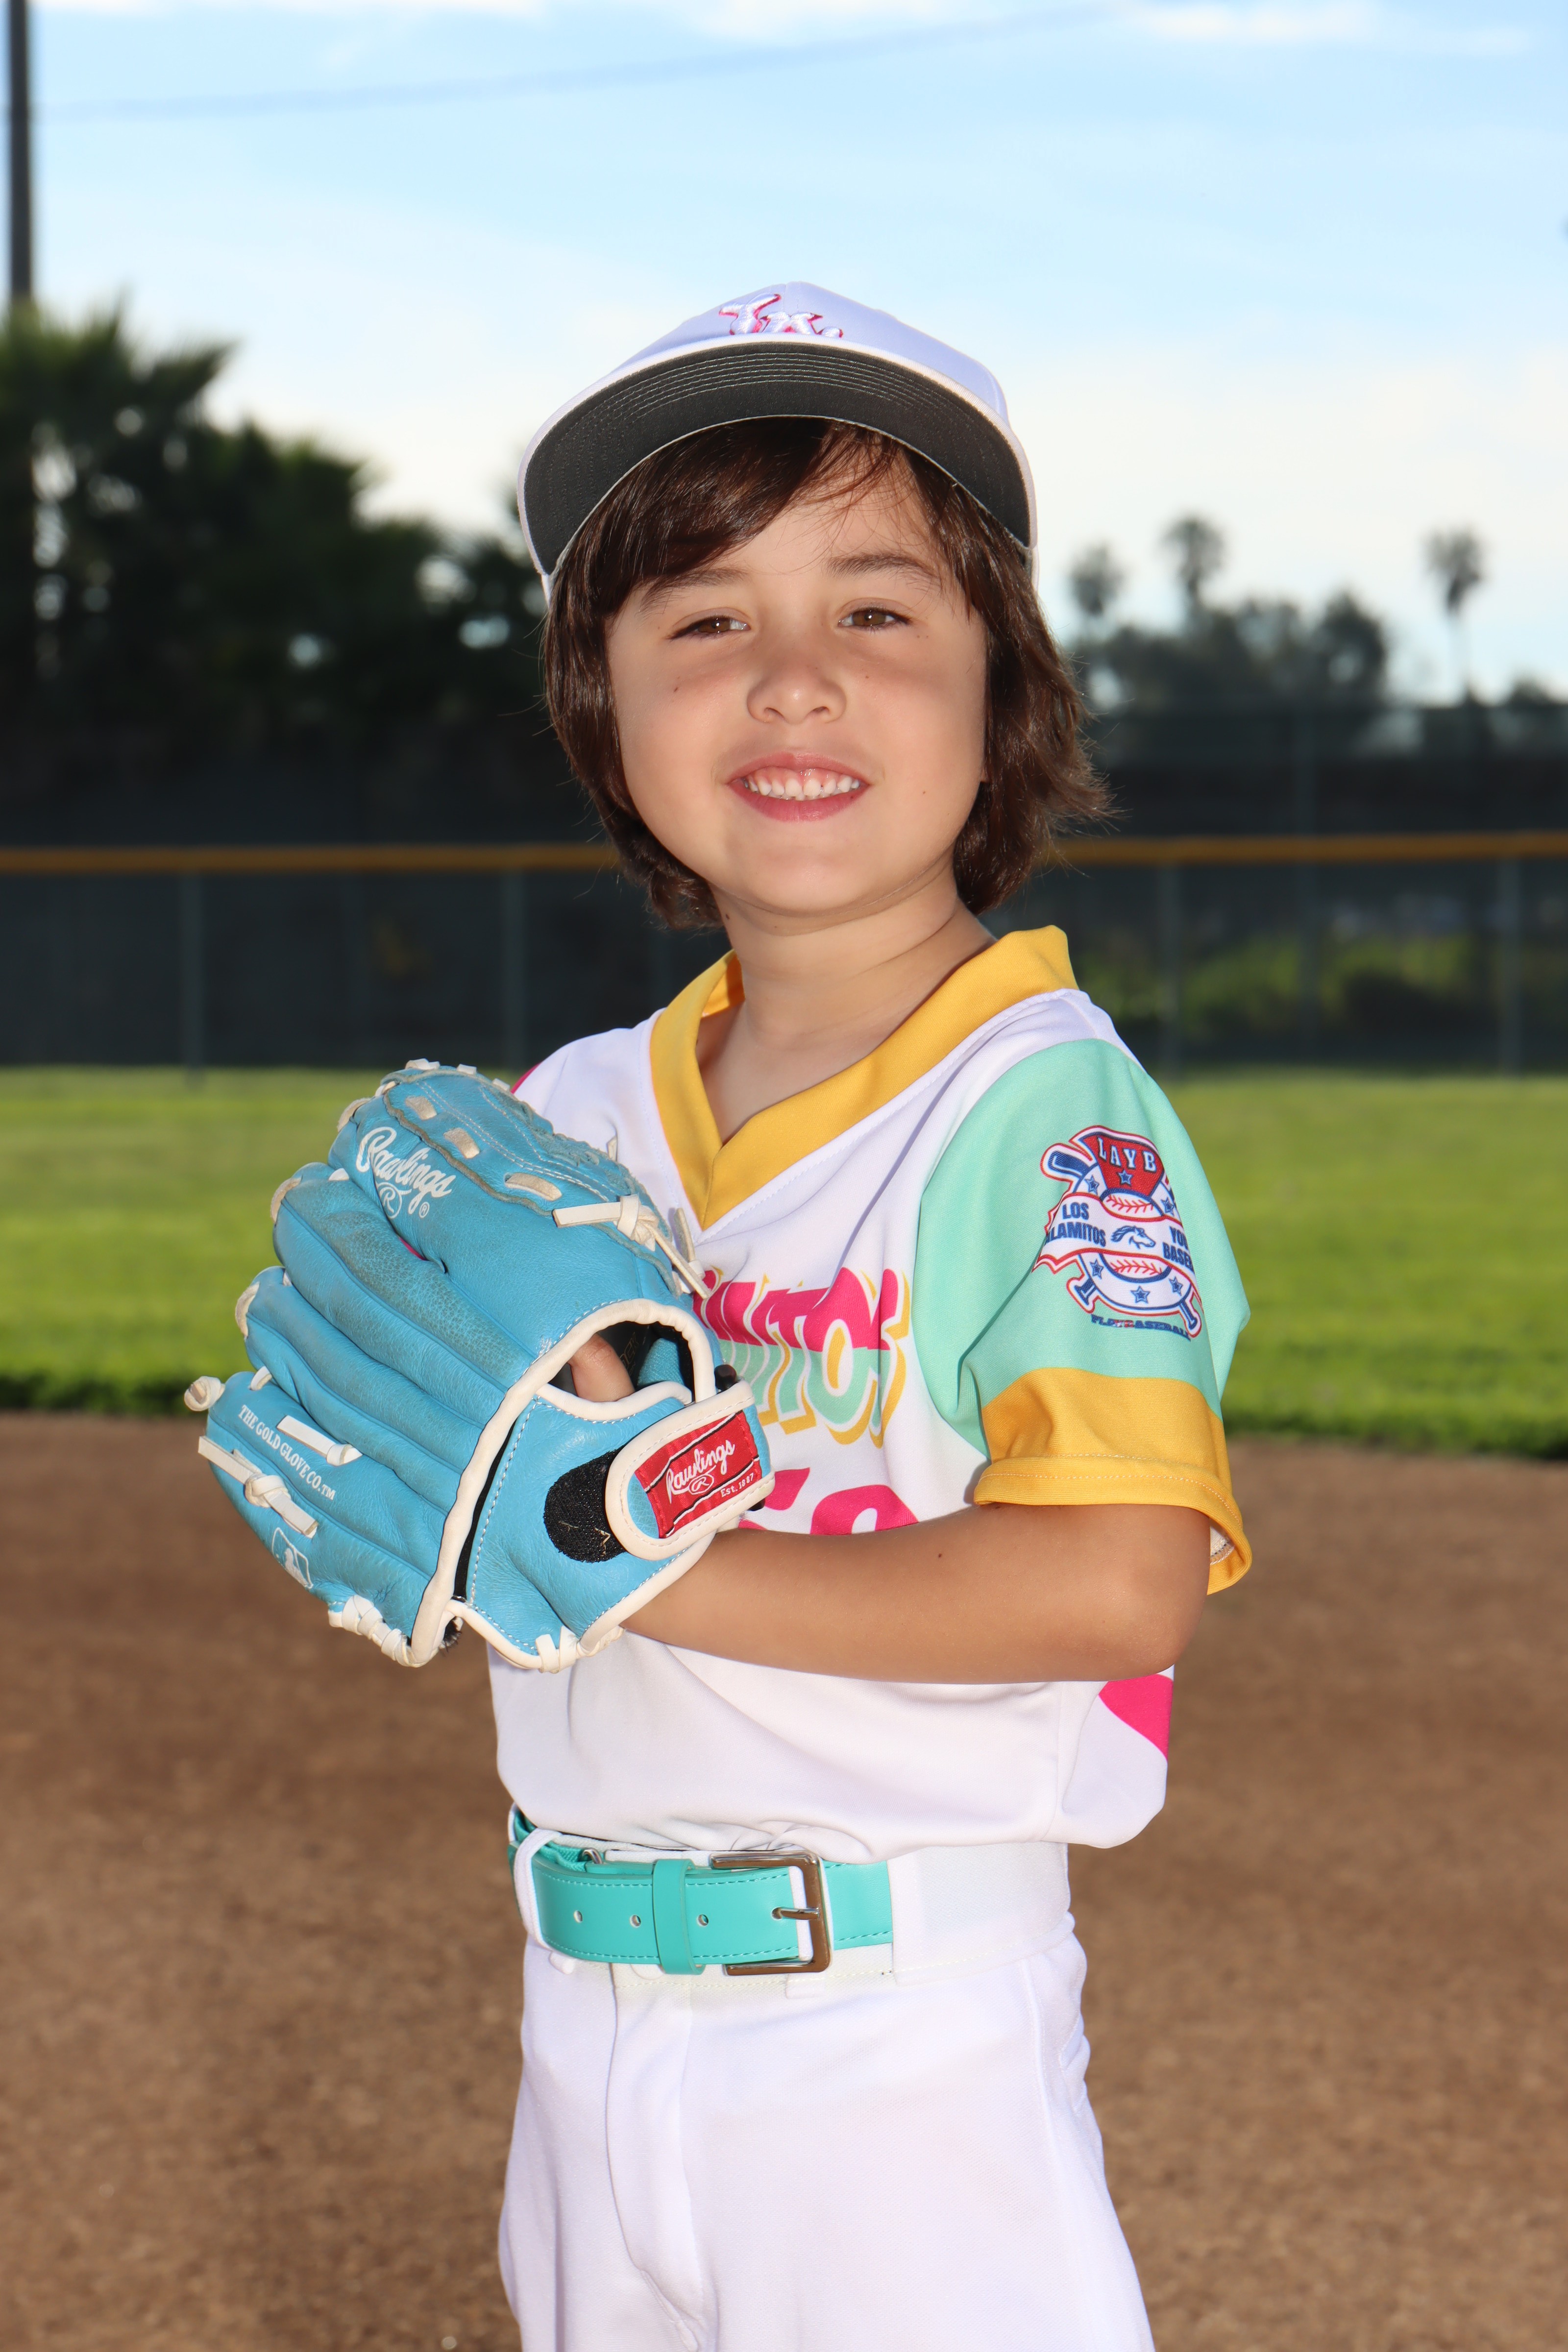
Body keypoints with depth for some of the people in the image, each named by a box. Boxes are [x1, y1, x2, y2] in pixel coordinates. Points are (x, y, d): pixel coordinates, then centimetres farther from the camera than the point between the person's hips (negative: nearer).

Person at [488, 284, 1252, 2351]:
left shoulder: (1048, 1109, -13)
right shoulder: (570, 1114, 7)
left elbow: (1121, 1579, -24)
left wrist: (650, 1561, -21)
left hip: (900, 2039, -6)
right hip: (587, 2024, 6)